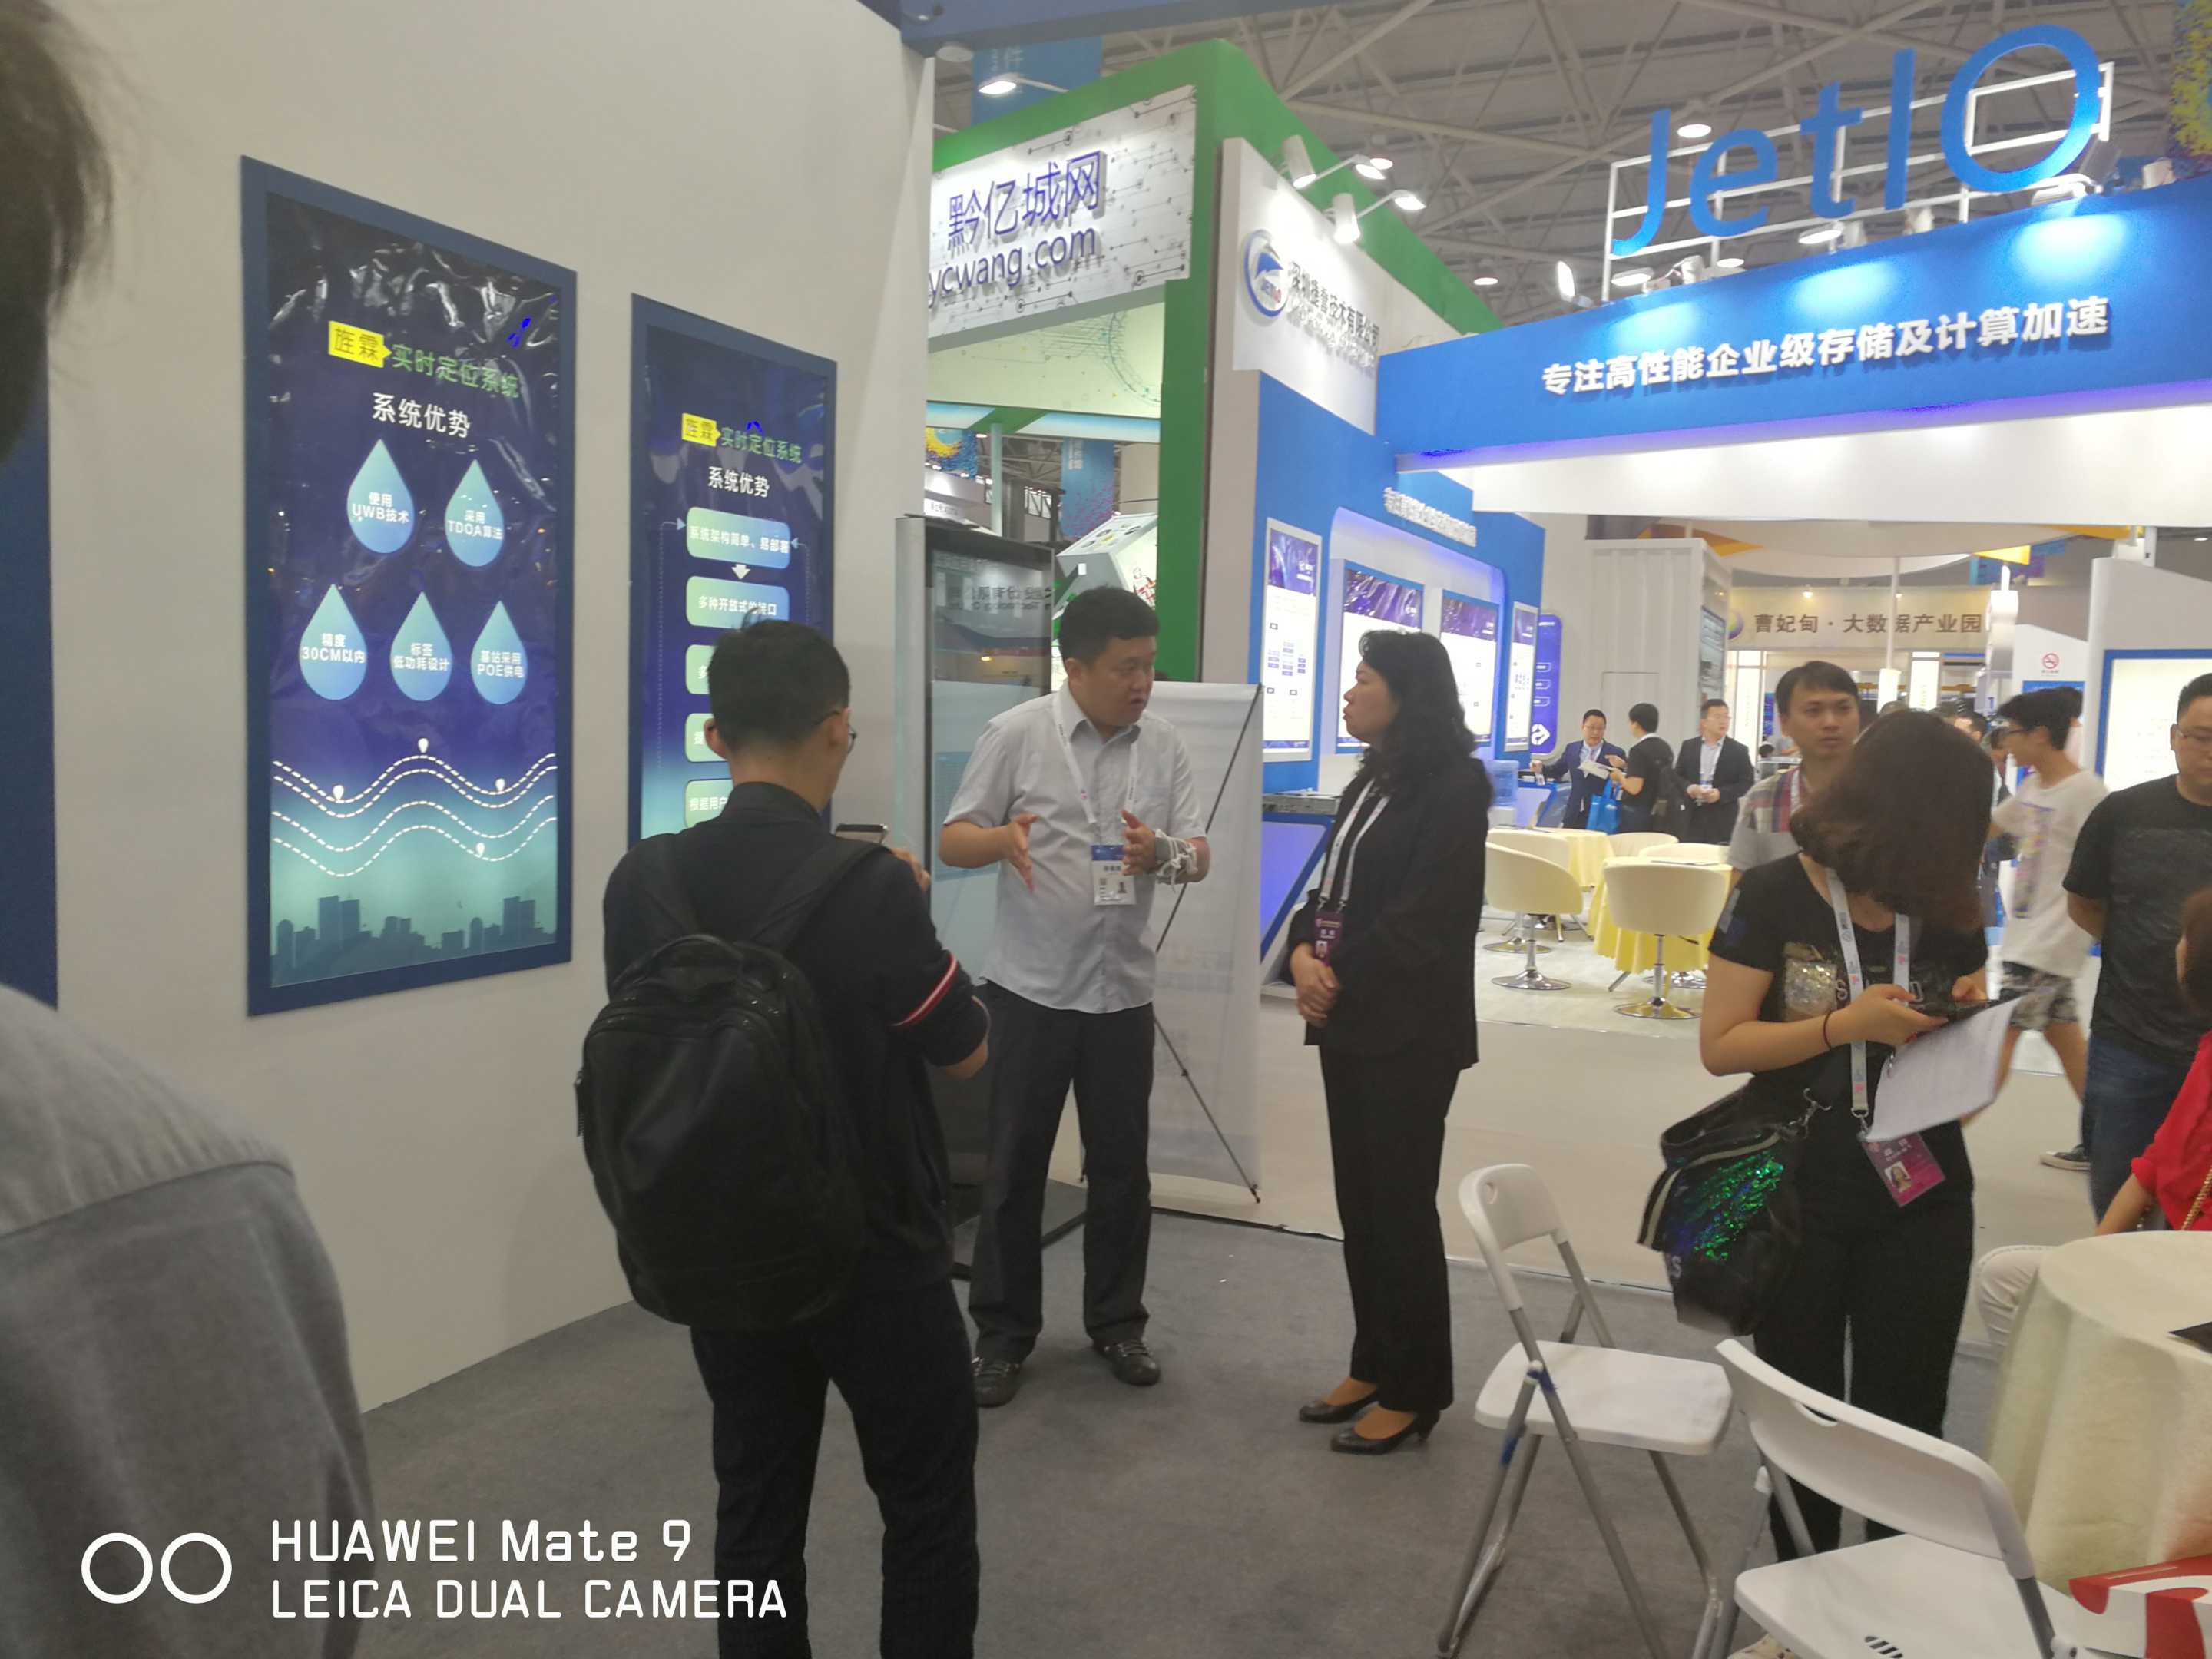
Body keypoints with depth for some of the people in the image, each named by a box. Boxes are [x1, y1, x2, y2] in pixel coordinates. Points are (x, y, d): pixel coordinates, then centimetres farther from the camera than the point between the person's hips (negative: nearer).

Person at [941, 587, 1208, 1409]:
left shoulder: (1166, 746, 3)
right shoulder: (1016, 734, -7)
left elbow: (1200, 855, 2)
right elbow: (952, 840, -5)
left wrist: (1164, 855, -22)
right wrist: (1003, 839, -28)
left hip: (1123, 993, 3)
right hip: (1032, 990, -3)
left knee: (1121, 1166, 11)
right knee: (1015, 1167, 6)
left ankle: (1116, 1324, 28)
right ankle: (1002, 1334, 20)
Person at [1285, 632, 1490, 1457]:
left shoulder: (1455, 785, -12)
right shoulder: (1371, 779, 15)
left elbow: (1424, 914, -18)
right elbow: (1331, 884, 12)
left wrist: (1340, 977, -13)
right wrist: (1304, 954, -6)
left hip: (1410, 1028, -8)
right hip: (1348, 1017, 8)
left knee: (1400, 1205, 1)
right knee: (1358, 1199, 13)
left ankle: (1413, 1391, 16)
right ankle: (1373, 1364, 27)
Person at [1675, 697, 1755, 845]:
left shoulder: (1739, 751, 3)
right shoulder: (1688, 746, 10)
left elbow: (1747, 783, 0)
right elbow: (1677, 775, 12)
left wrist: (1721, 793, -14)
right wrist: (1688, 787, -10)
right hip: (1692, 819, 2)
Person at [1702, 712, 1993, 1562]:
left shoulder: (1948, 912, 1)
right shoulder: (1774, 896, -11)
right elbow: (1721, 1044, -13)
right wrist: (1847, 1025, -24)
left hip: (1921, 1199, 3)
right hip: (1798, 1198, -3)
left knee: (1905, 1417, 10)